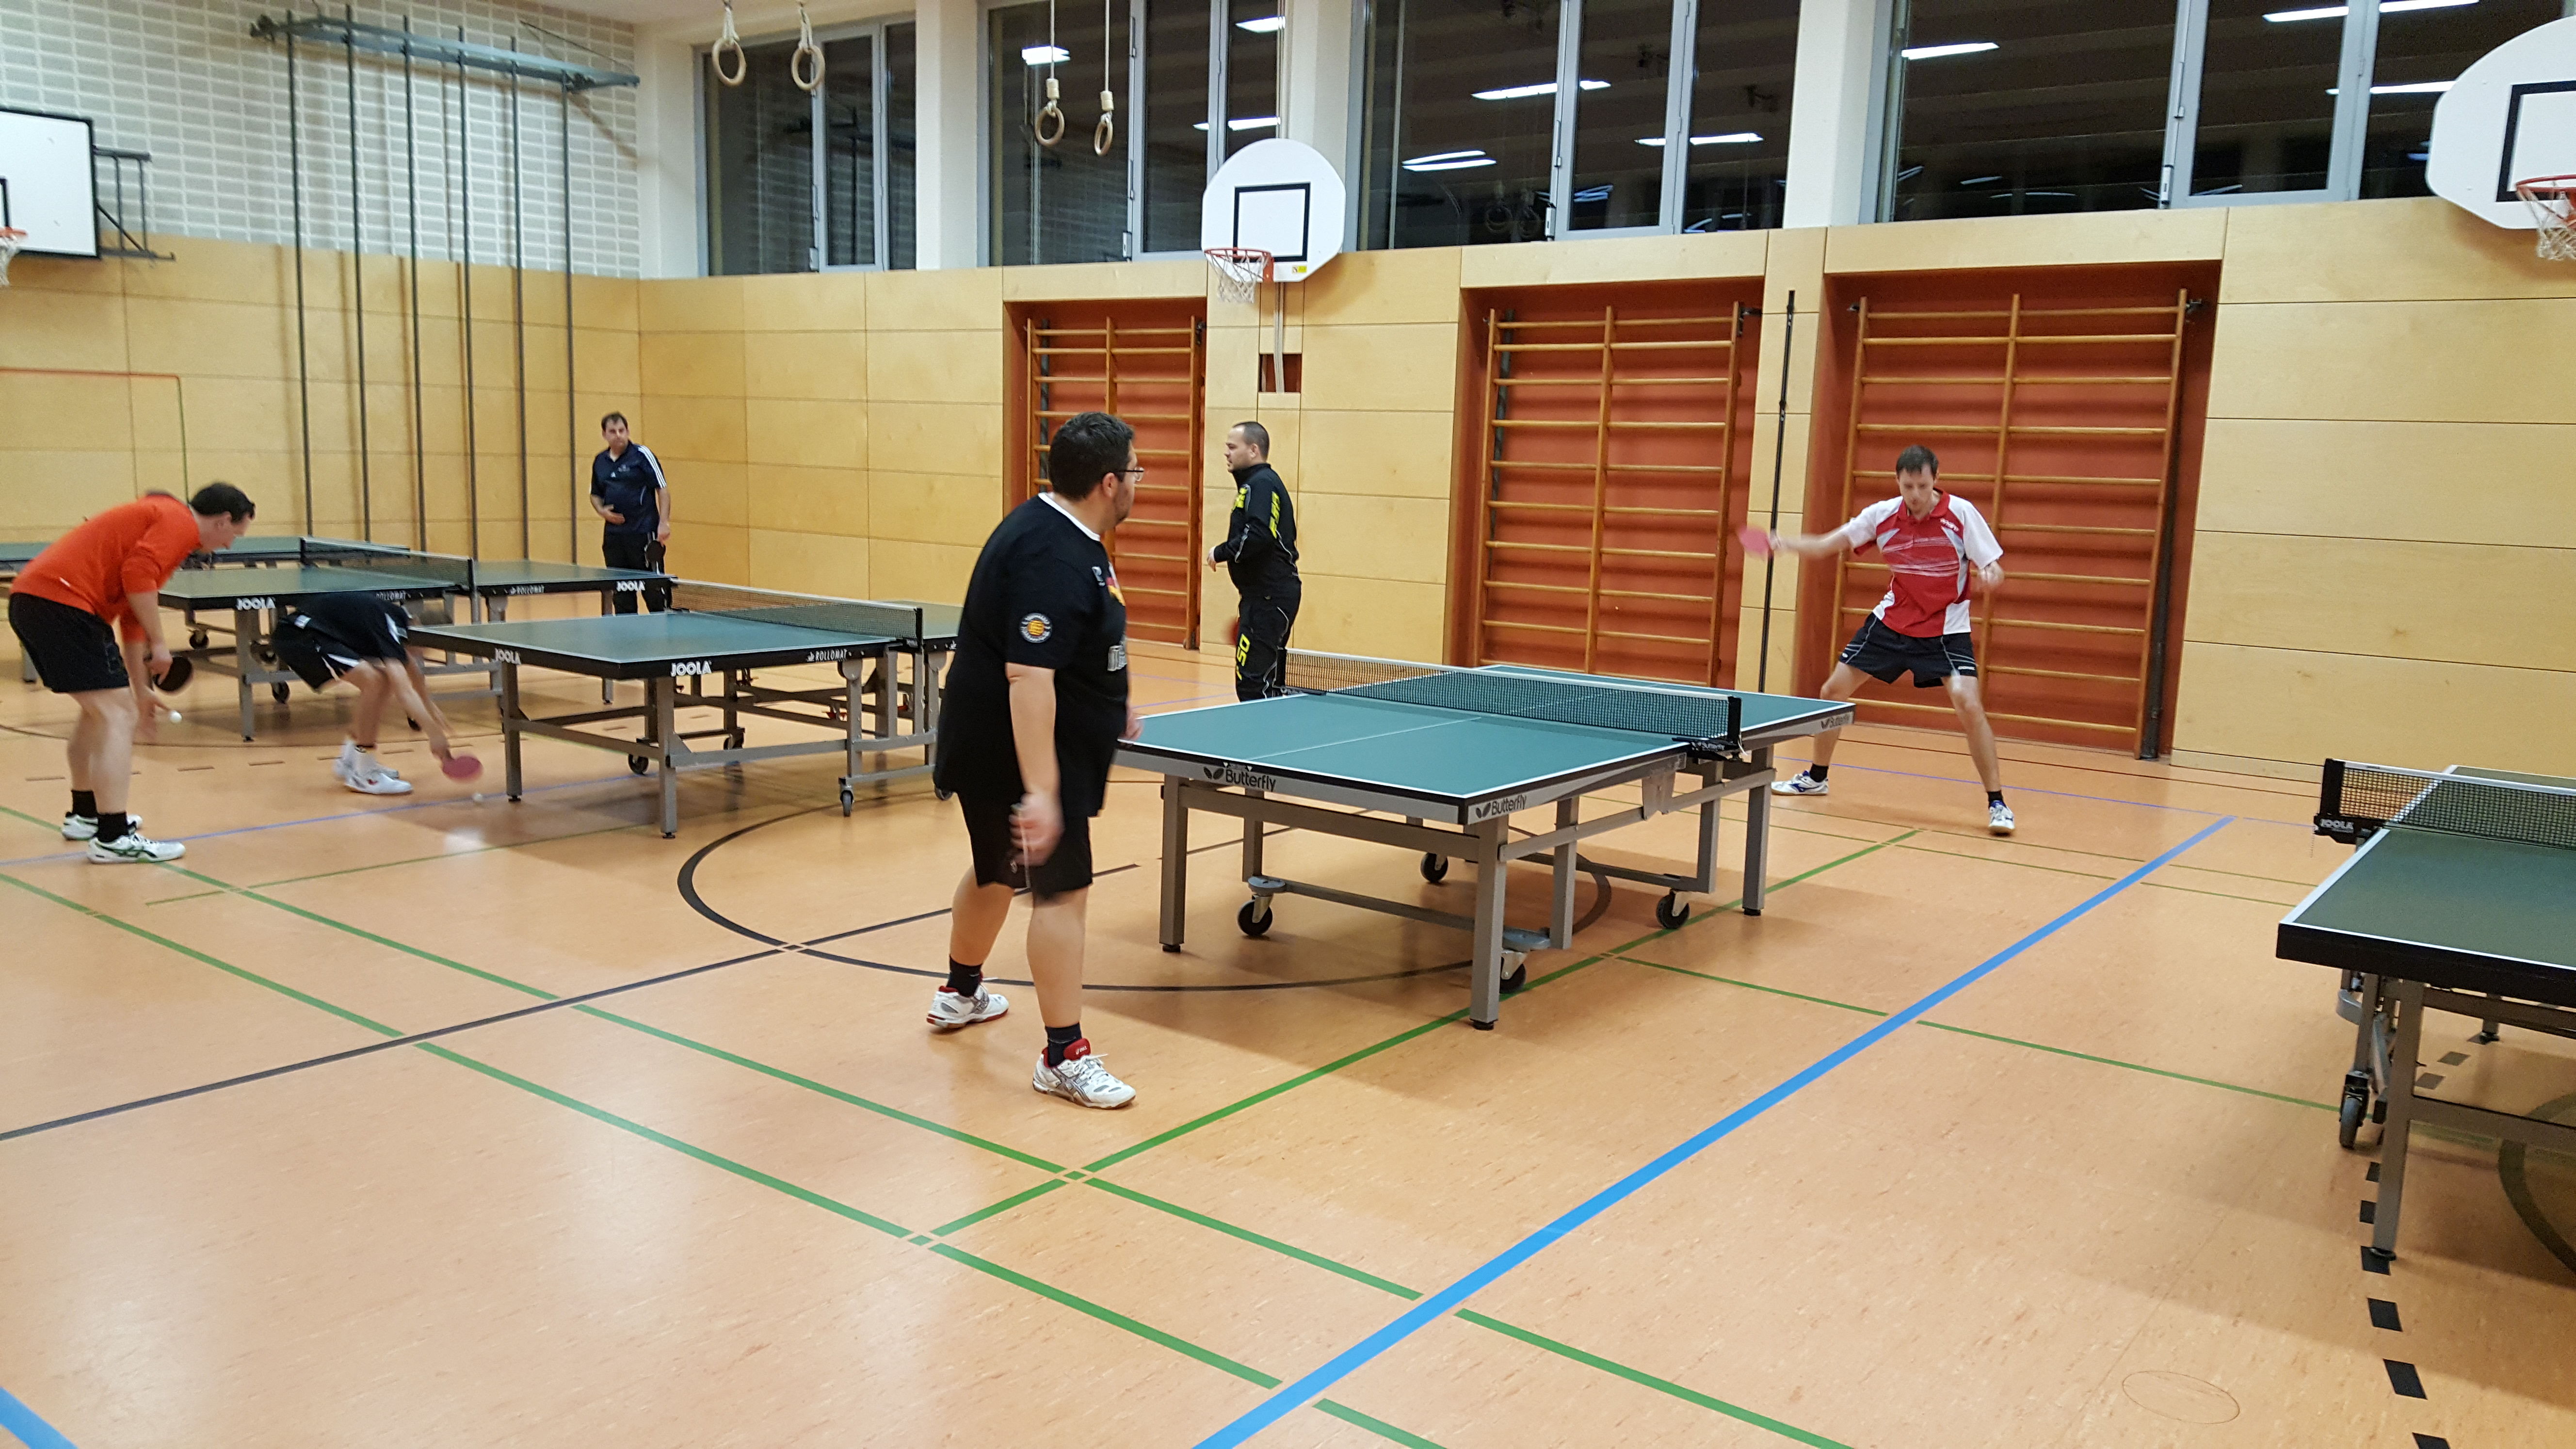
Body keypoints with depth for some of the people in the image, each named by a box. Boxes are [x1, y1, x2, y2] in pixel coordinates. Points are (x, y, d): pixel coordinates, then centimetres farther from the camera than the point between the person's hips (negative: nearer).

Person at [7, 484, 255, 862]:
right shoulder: (180, 522, -3)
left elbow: (133, 615, 33)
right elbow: (138, 575, -20)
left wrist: (138, 689, 38)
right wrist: (158, 643, -9)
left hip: (30, 598, 11)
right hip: (62, 600, -11)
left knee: (99, 711, 24)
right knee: (117, 716, -10)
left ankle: (84, 815, 37)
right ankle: (114, 838, -12)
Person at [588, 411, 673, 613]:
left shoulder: (642, 455, -4)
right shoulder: (600, 461, 13)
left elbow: (663, 489, -7)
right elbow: (595, 494, 25)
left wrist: (664, 522, -16)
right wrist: (601, 511, 3)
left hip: (644, 533, -6)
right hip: (613, 534, 6)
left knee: (654, 588, -7)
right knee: (620, 596, 8)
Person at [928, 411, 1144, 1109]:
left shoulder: (1054, 531, 8)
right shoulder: (1053, 560, -26)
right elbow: (1028, 677, -32)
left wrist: (1105, 712, 25)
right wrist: (1039, 790, -34)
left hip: (988, 744, 11)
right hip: (1024, 755, -11)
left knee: (997, 871, 25)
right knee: (1062, 890, -6)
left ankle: (960, 994, 45)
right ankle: (1064, 1057, 1)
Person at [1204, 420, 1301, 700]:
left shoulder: (1262, 484, -12)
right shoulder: (1256, 483, 20)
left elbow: (1258, 536, -25)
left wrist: (1220, 553, -14)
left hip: (1269, 597, -11)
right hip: (1265, 595, 11)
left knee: (1252, 683, -14)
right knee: (1271, 683, 14)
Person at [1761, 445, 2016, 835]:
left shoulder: (1962, 513, -17)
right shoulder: (1882, 515, -9)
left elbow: (1994, 570, -13)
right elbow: (1827, 545, -2)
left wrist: (1989, 576, -37)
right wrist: (1786, 543, -20)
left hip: (1946, 628, -4)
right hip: (1891, 622, 4)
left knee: (1968, 705, -22)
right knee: (1833, 692, 5)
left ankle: (1996, 802, -7)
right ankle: (1816, 777, 28)